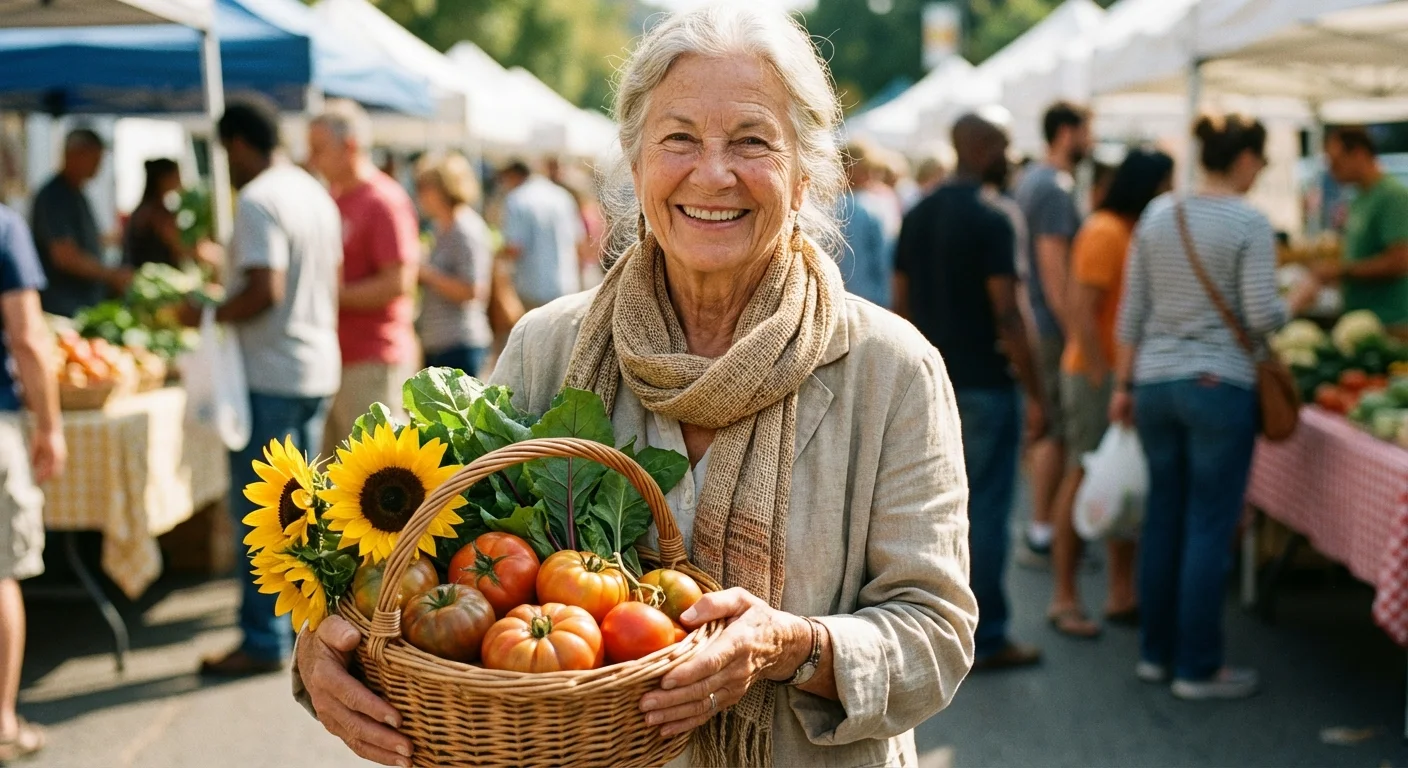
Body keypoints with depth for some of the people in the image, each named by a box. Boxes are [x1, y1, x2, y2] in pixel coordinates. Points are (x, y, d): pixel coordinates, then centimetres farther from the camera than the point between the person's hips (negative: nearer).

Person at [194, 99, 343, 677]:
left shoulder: (257, 200, -15)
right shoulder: (315, 193, 13)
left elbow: (266, 289, -24)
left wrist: (210, 315, -11)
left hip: (270, 374, -9)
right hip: (319, 368, 9)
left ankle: (264, 640, 3)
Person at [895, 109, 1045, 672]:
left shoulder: (916, 217, 8)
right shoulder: (989, 221, -14)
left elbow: (901, 305, 11)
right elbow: (1006, 316, -17)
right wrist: (1034, 393, -11)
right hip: (983, 387, -7)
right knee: (985, 511, -1)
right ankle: (987, 638, 5)